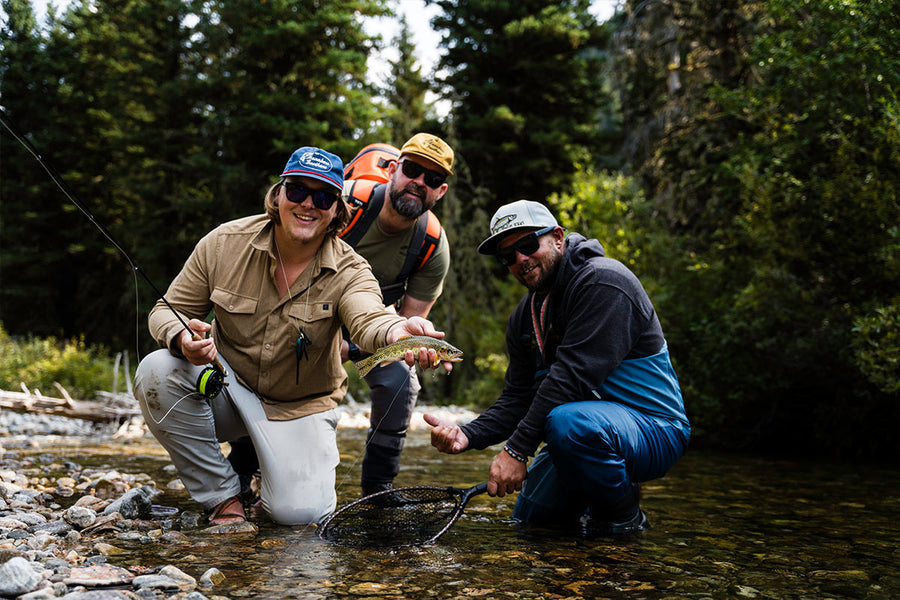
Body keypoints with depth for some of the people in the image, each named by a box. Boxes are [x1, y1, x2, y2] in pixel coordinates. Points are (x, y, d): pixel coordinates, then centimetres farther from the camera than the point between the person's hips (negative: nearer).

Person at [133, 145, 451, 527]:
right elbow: (168, 310, -4)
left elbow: (368, 318, -38)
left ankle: (271, 462, 16)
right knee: (156, 371, -28)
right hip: (227, 386, 2)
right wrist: (183, 338, -31)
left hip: (300, 406, -2)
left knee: (299, 512, -23)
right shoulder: (225, 243, -11)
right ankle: (223, 495, -8)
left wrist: (395, 331, -65)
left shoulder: (349, 272, -16)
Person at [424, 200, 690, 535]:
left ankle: (624, 515, -12)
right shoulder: (524, 318, 8)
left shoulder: (602, 280, -20)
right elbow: (517, 399, 2)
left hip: (654, 426, -8)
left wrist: (517, 449, -28)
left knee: (568, 422, -37)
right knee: (529, 515, 13)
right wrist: (467, 435, -18)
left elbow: (572, 375, -28)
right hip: (590, 427, 9)